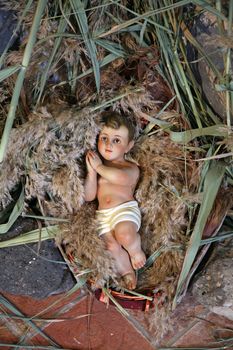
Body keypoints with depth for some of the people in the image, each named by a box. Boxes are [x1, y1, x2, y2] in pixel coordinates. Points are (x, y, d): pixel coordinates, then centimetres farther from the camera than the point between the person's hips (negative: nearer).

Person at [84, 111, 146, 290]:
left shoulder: (131, 168, 5)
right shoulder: (97, 167, 18)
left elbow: (121, 177, -24)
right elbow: (89, 196, 7)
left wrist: (99, 167, -15)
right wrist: (91, 172, -7)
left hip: (125, 209, -3)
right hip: (103, 215, 4)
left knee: (124, 235, -32)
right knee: (112, 245, -22)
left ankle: (136, 250, -1)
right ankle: (127, 272, -3)